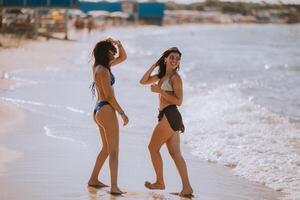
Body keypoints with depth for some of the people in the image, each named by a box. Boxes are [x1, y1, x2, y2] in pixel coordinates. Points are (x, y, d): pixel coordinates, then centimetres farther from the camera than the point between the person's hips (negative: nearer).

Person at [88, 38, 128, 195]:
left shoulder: (98, 67, 12)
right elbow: (109, 96, -16)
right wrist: (122, 113, -11)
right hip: (106, 110, -10)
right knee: (114, 150, -11)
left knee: (106, 148, 22)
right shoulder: (103, 71, -14)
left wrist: (119, 44, 5)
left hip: (98, 110, 10)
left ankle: (93, 179, 28)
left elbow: (123, 57, 23)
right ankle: (114, 187, -18)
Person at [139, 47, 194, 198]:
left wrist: (159, 91, -16)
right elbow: (143, 81, 16)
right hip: (169, 117, 9)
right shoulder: (162, 75, 17)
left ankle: (160, 182, 14)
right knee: (175, 153, 4)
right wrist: (154, 65, 10)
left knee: (153, 147, 4)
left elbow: (178, 101, -14)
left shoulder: (175, 77, -9)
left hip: (170, 116, -9)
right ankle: (187, 188, 0)